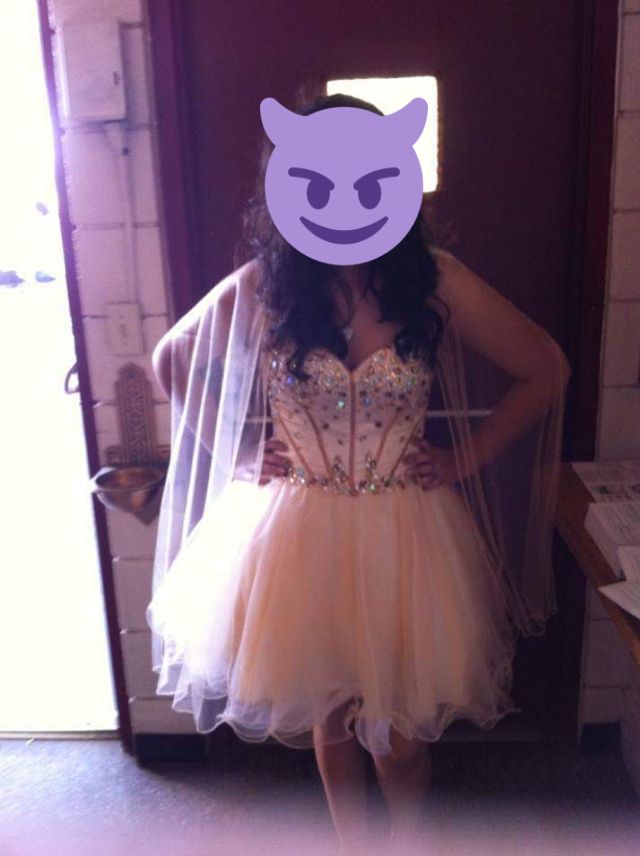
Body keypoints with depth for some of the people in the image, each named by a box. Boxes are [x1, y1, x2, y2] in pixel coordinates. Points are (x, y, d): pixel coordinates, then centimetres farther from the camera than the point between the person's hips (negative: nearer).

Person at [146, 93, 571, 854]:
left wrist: (470, 458, -4)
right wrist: (235, 453, 0)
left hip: (406, 534, 0)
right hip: (300, 534, 1)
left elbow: (546, 370, -1)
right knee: (329, 716, 19)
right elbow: (172, 364, 7)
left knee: (401, 729, 13)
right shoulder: (258, 289, -10)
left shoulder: (435, 281, -11)